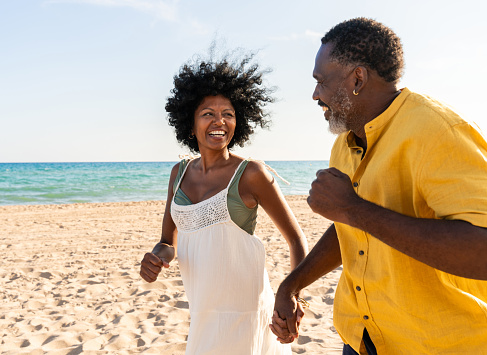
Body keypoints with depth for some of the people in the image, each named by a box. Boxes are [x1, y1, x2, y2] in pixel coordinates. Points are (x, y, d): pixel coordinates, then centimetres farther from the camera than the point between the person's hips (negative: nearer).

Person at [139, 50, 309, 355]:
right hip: (203, 314, 6)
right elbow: (169, 241, 11)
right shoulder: (180, 172, 5)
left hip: (242, 315, -5)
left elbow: (297, 240, -6)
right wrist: (157, 257, -13)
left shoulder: (250, 173, -11)